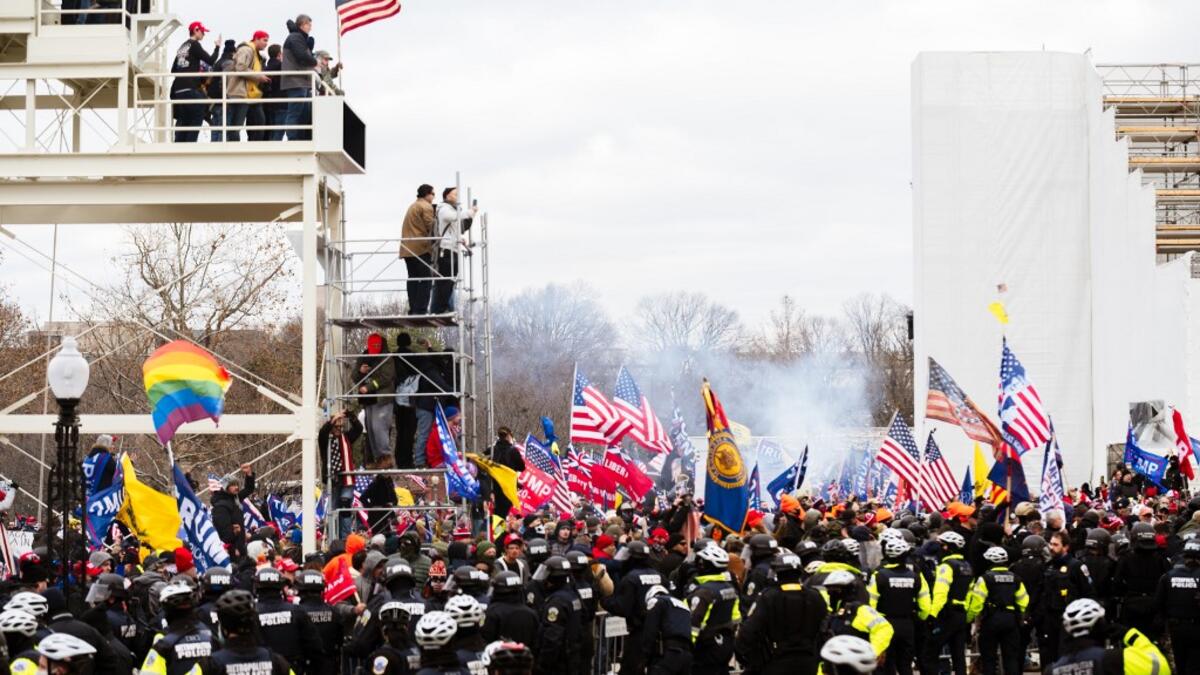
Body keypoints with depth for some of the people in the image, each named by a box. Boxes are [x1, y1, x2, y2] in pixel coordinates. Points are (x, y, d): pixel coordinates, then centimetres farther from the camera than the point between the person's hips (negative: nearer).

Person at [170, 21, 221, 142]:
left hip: (179, 90, 8)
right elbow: (211, 61, -9)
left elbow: (173, 70, 21)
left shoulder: (182, 47, 19)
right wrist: (217, 46, 4)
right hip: (191, 89, -8)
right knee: (195, 123, -5)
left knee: (182, 123, 9)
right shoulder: (194, 45, -5)